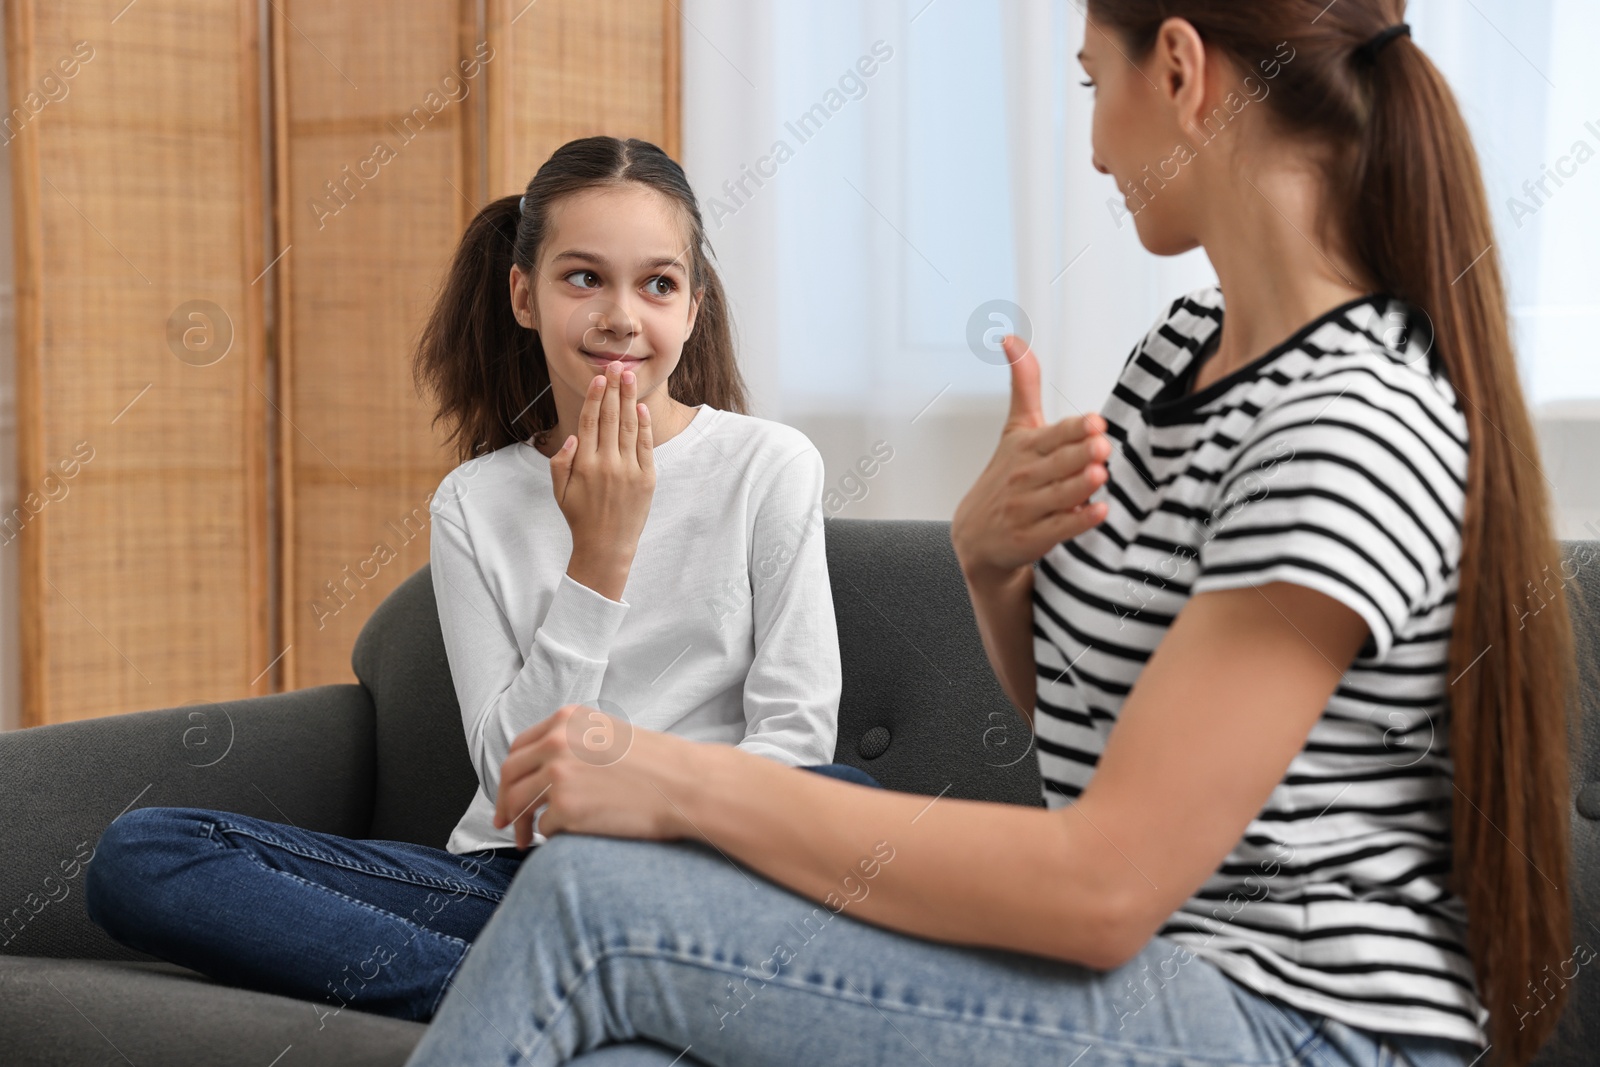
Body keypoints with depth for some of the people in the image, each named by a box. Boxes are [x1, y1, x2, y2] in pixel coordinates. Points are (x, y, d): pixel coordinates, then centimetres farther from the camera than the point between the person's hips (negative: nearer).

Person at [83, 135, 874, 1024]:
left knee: (847, 800, -36)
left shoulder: (770, 467, 2)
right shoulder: (474, 504, 6)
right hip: (510, 874, 3)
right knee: (135, 856, -15)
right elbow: (513, 779, -1)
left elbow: (795, 734, -4)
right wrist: (598, 560, -9)